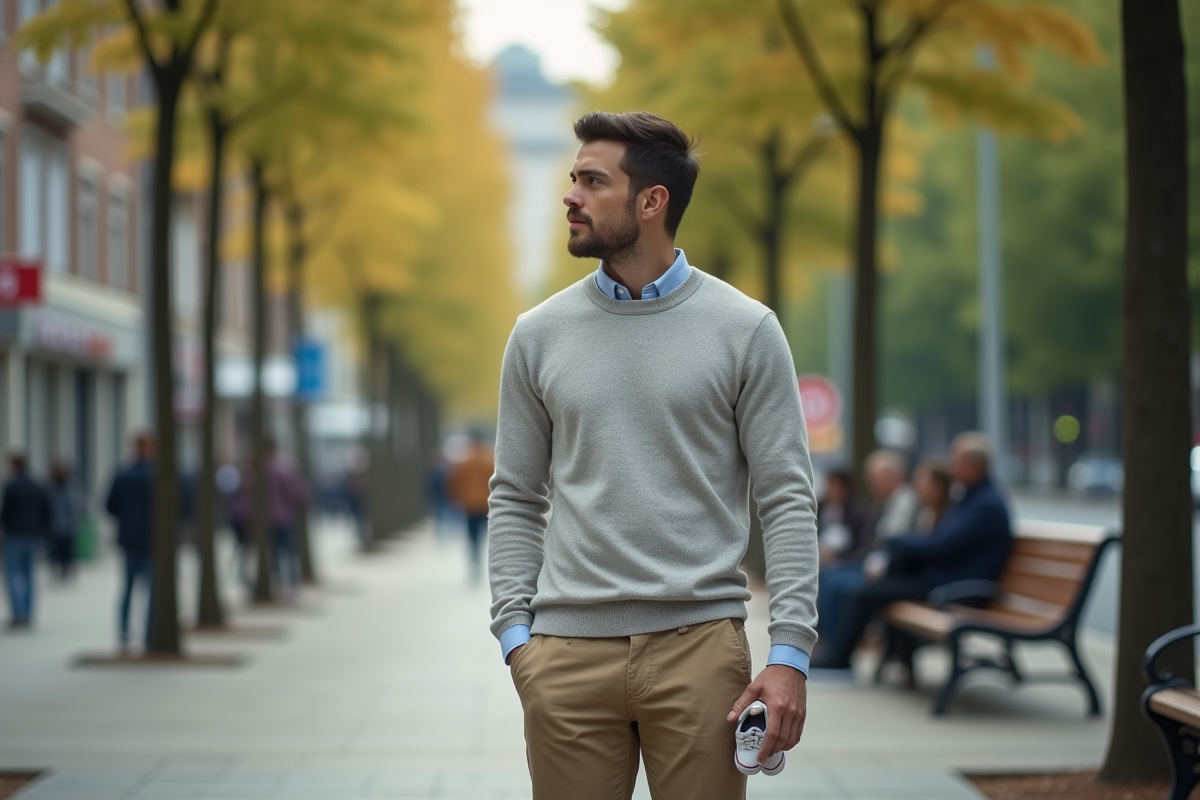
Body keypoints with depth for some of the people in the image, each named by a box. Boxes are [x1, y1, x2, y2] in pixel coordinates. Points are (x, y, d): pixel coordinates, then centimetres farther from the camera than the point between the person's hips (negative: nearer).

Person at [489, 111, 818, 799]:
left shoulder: (745, 329, 1)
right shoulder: (540, 335, 9)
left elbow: (787, 500, -1)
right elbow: (516, 501, 12)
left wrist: (790, 653, -9)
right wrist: (515, 633, 0)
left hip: (700, 642, -2)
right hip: (569, 649, 2)